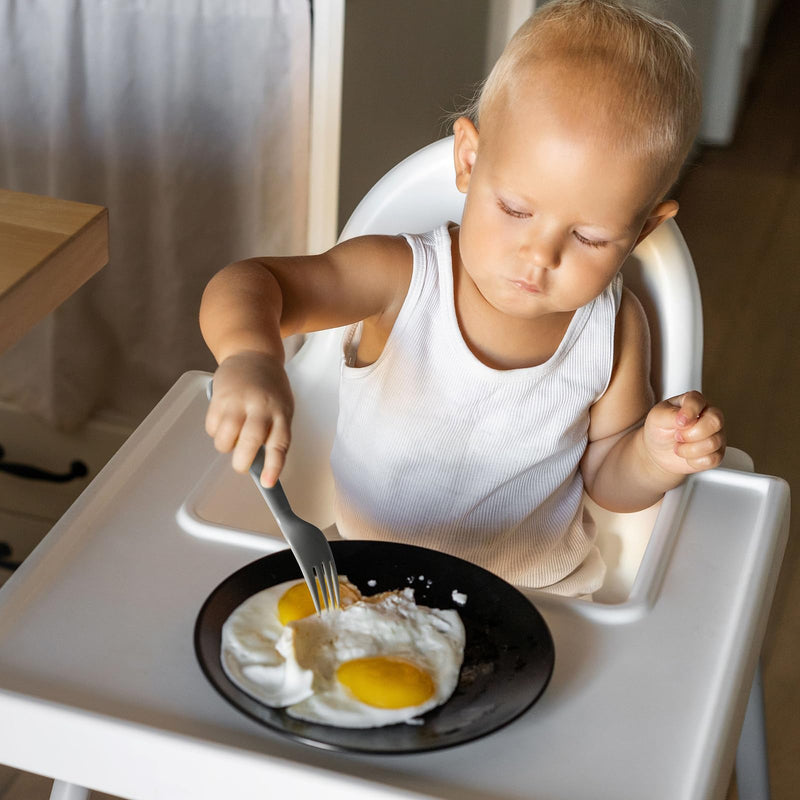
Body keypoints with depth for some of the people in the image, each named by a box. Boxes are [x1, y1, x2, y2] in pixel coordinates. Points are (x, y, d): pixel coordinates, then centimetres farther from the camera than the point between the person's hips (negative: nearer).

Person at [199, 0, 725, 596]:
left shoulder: (615, 329, -10)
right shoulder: (404, 279, -19)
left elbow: (605, 476, 4)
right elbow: (246, 285, -28)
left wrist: (656, 458, -18)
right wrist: (249, 357, -50)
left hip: (543, 594, 1)